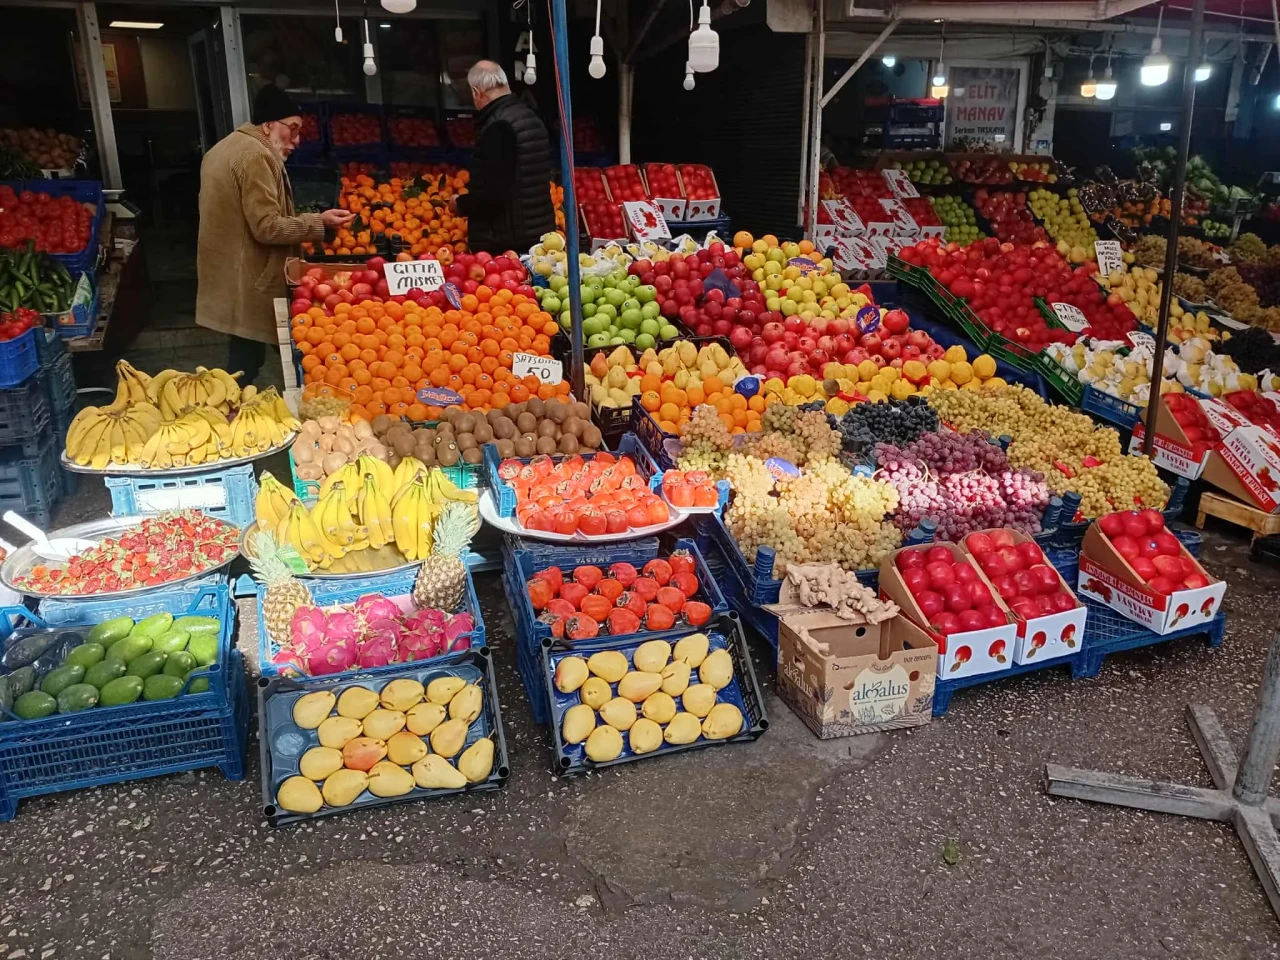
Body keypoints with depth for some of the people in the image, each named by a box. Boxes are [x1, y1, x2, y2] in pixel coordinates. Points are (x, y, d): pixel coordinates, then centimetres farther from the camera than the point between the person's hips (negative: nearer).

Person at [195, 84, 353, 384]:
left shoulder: (226, 148, 19)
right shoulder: (256, 155, -15)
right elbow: (267, 228, -20)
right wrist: (318, 222, -13)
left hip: (228, 278, 11)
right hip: (248, 284, -11)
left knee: (243, 357, 15)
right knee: (247, 359, -4)